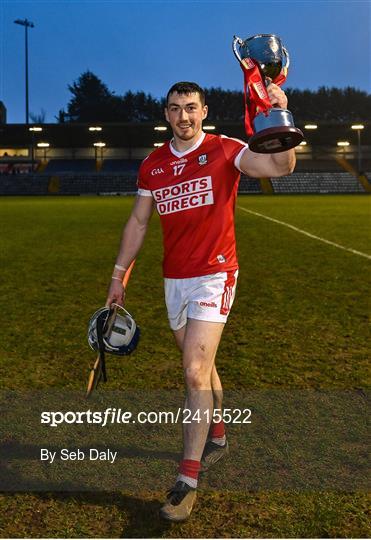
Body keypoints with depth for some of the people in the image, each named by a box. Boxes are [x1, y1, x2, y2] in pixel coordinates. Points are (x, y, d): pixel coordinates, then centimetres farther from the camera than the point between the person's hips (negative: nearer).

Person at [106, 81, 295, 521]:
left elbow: (281, 166, -19)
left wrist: (279, 118, -34)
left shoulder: (224, 150, -5)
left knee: (195, 373, -12)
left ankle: (187, 480, -2)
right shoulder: (152, 165, 8)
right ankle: (217, 437, 40)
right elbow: (138, 222, 14)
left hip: (214, 276, -5)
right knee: (199, 366, 17)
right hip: (174, 279, 5)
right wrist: (118, 275, 14)